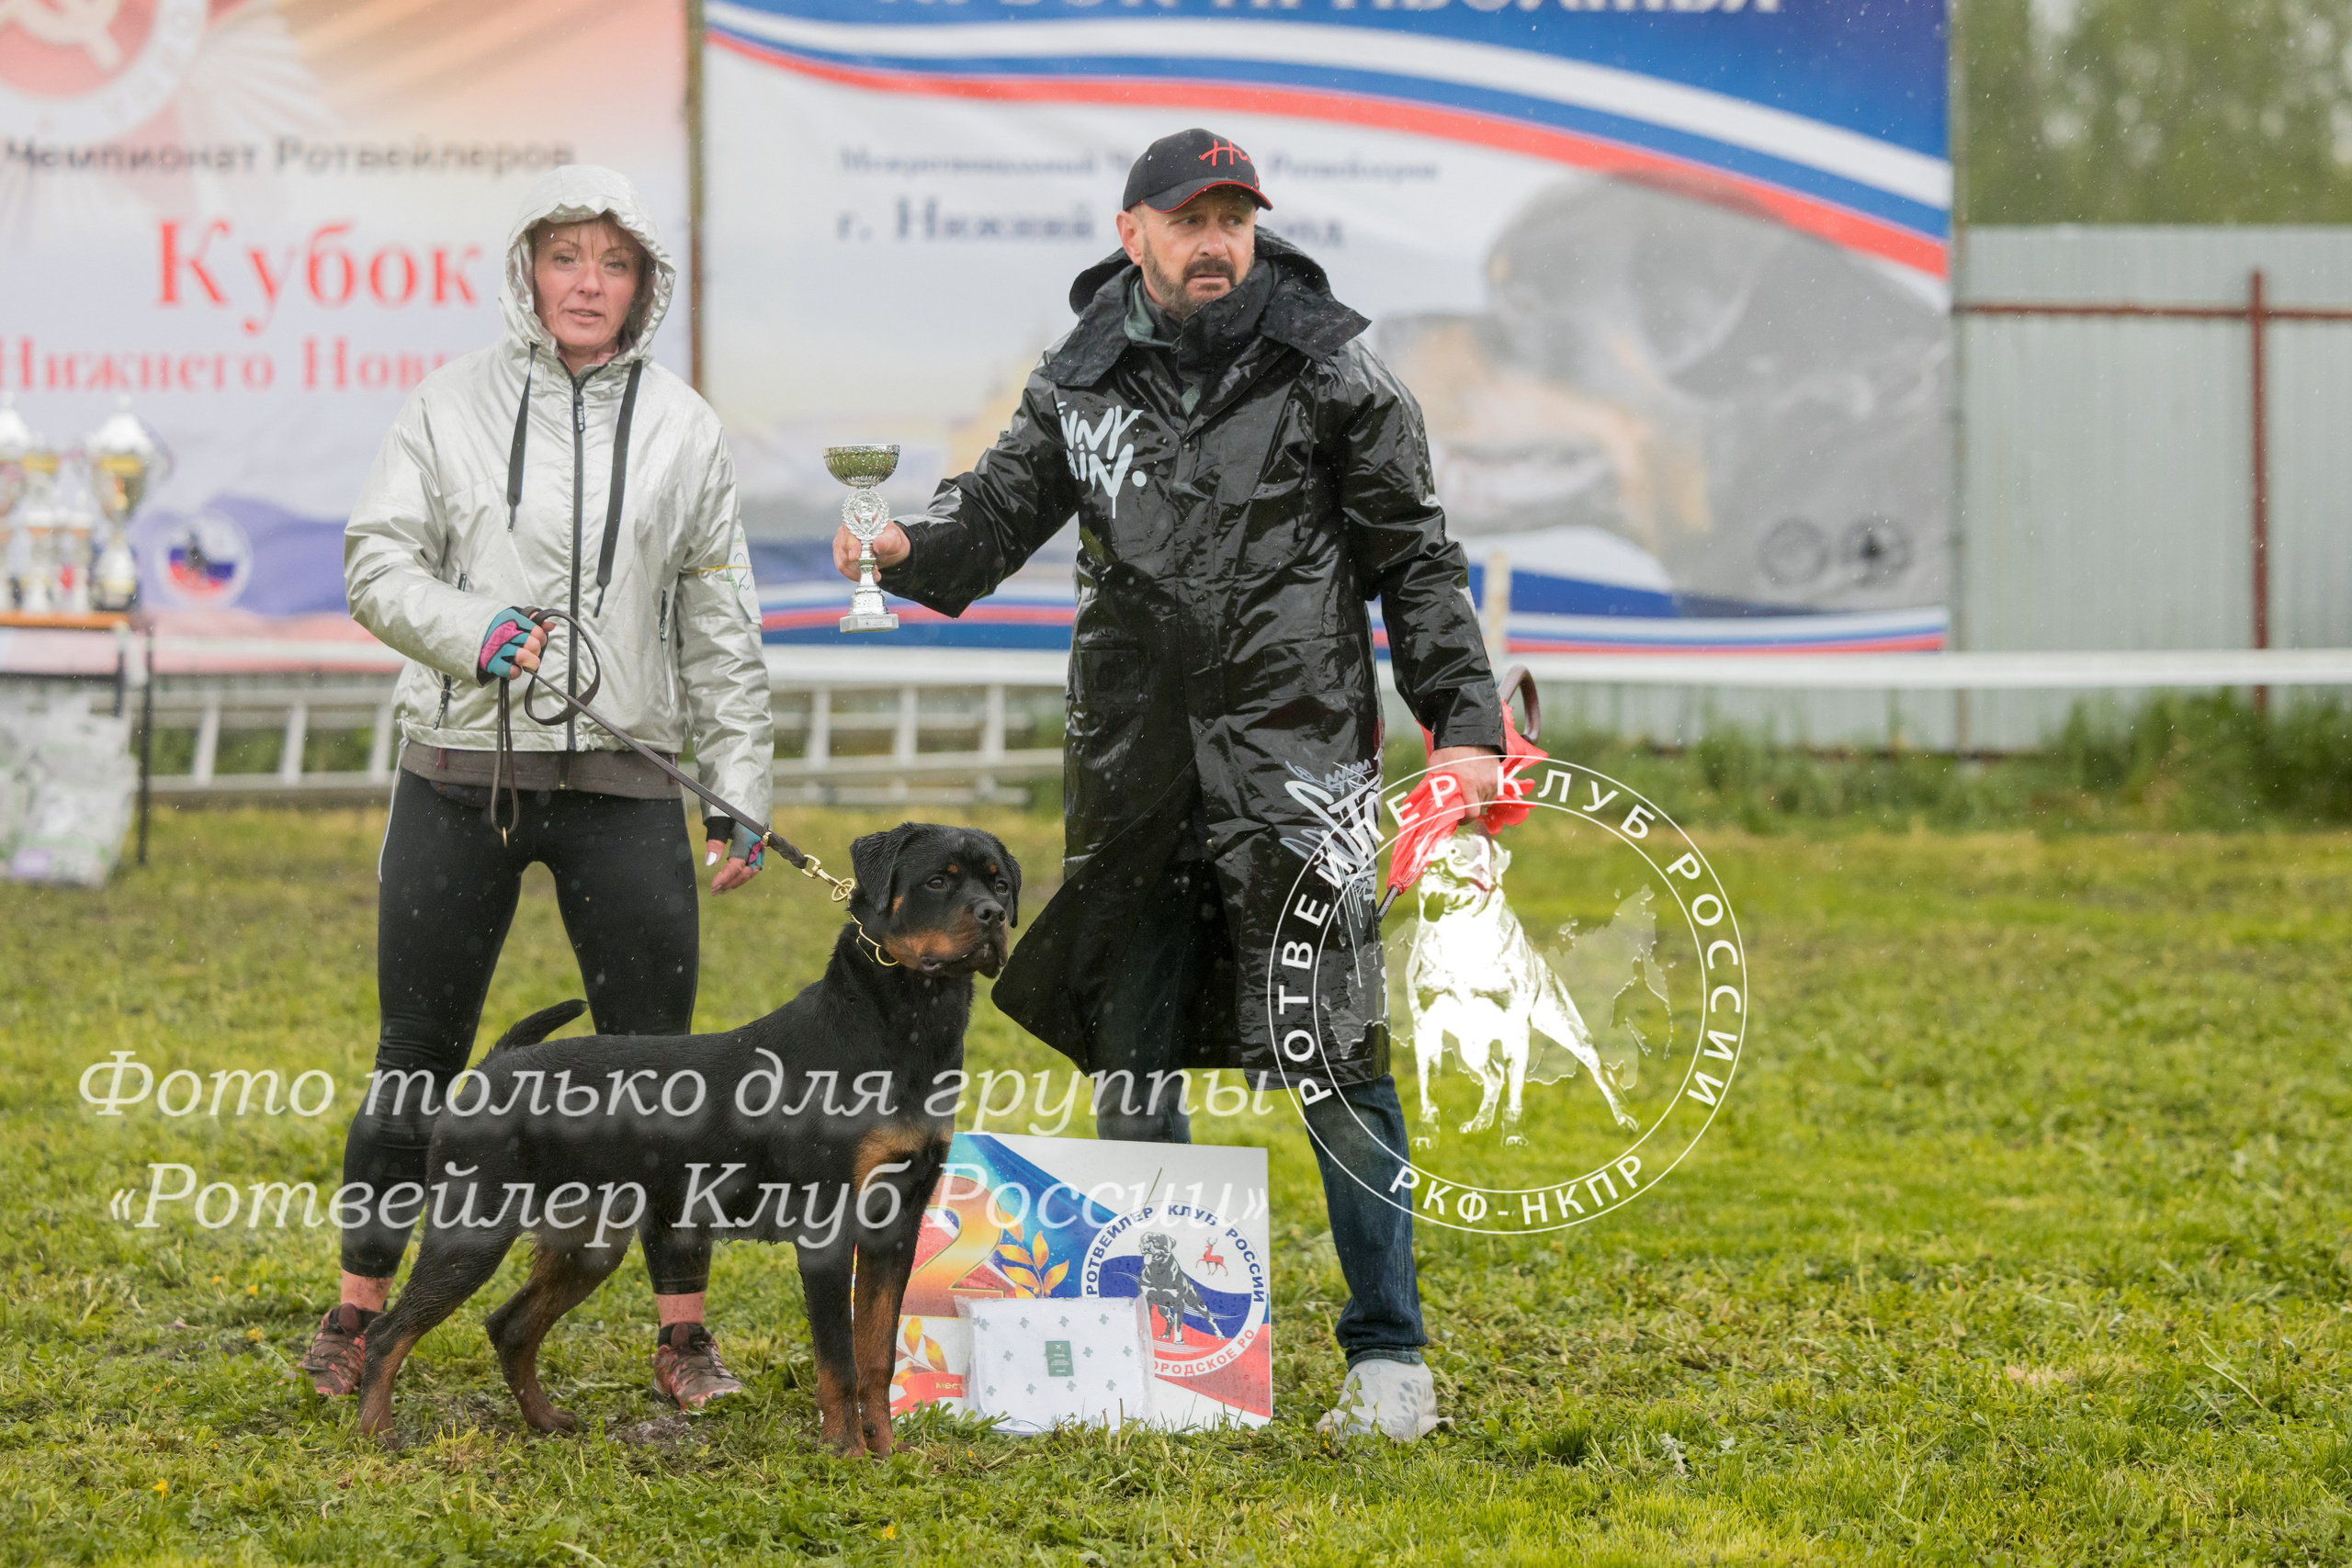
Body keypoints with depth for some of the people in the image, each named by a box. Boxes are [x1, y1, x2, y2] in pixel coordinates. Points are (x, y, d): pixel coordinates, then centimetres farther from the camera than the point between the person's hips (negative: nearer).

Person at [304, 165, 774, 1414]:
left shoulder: (683, 430, 7)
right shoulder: (452, 404, 3)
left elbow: (721, 631, 9)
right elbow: (377, 562, 1)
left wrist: (740, 791, 6)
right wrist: (469, 631, -18)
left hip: (625, 779, 0)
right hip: (460, 772, 0)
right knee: (417, 1057, 6)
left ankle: (683, 1325, 9)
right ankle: (360, 1307, 18)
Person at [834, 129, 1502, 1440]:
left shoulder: (1331, 370, 1)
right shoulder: (1084, 382, 9)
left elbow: (1416, 556, 4)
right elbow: (1002, 510, 6)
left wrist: (1462, 717, -2)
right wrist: (910, 547, -16)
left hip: (1297, 764, -4)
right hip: (1135, 776, 4)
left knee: (1335, 1063, -7)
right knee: (1129, 1065, 8)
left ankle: (1388, 1353, 1)